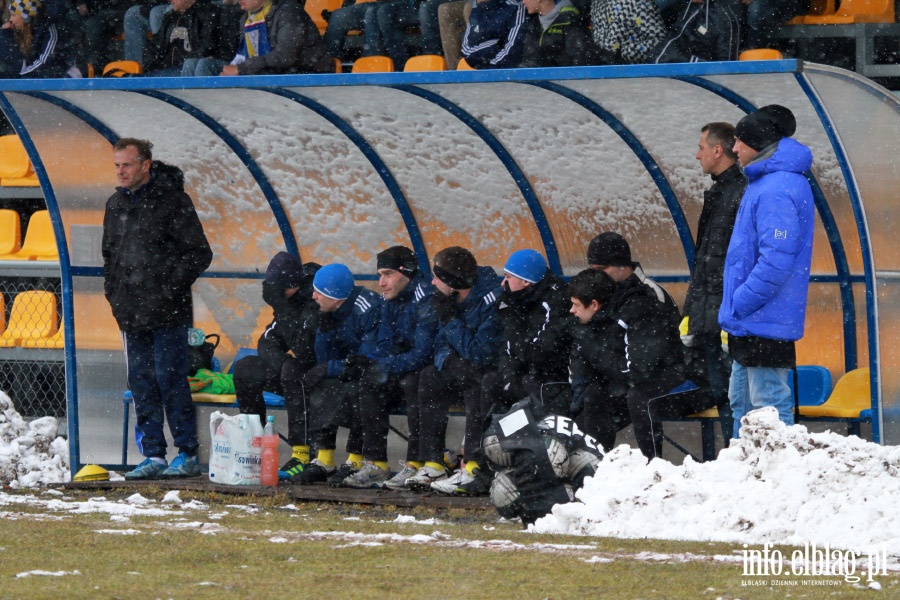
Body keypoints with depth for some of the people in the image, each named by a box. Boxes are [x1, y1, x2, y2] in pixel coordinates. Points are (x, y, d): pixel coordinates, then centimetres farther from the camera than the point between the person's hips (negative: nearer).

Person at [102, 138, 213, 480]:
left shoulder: (171, 200, -6)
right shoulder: (116, 205, 14)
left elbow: (199, 253, -6)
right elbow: (109, 255, 26)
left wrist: (171, 287, -12)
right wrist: (112, 291, 12)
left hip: (167, 314, -6)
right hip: (131, 315, 6)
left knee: (170, 379, -7)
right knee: (141, 383, 5)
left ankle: (188, 454, -1)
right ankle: (153, 455, 10)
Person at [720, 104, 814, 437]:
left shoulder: (777, 191, -18)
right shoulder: (763, 184, 16)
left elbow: (776, 262, -25)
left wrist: (737, 306, -19)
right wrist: (734, 311, 18)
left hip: (764, 323, -11)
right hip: (749, 325, 11)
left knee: (769, 406, -8)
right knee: (742, 401, 17)